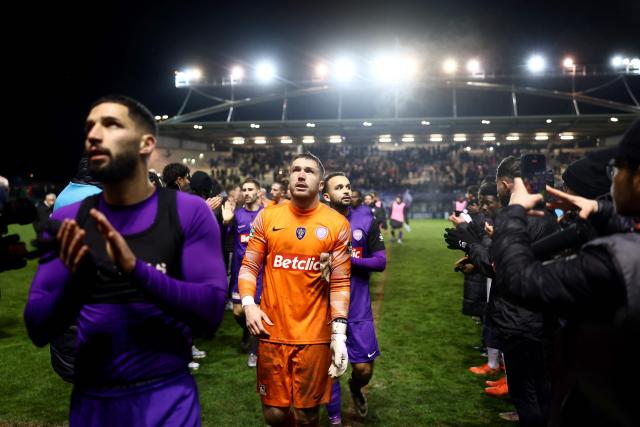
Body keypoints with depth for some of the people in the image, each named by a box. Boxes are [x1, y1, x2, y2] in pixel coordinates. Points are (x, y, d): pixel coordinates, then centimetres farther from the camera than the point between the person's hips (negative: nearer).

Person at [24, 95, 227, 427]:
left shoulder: (189, 212, -10)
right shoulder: (67, 220, -2)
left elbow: (211, 310, -17)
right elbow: (37, 330, -3)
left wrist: (137, 269, -29)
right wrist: (74, 280, -23)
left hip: (167, 395, -2)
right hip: (91, 399, 3)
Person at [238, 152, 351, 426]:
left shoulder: (337, 224, -3)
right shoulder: (267, 217, 2)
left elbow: (340, 283, -3)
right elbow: (249, 266, 7)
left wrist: (339, 334, -9)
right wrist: (248, 304, -9)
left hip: (315, 334, -1)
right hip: (272, 330, 2)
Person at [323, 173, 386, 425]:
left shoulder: (365, 220, -3)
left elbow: (381, 261, -5)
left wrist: (347, 260, -16)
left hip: (358, 307, 1)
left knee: (364, 368, 4)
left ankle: (355, 388, 41)